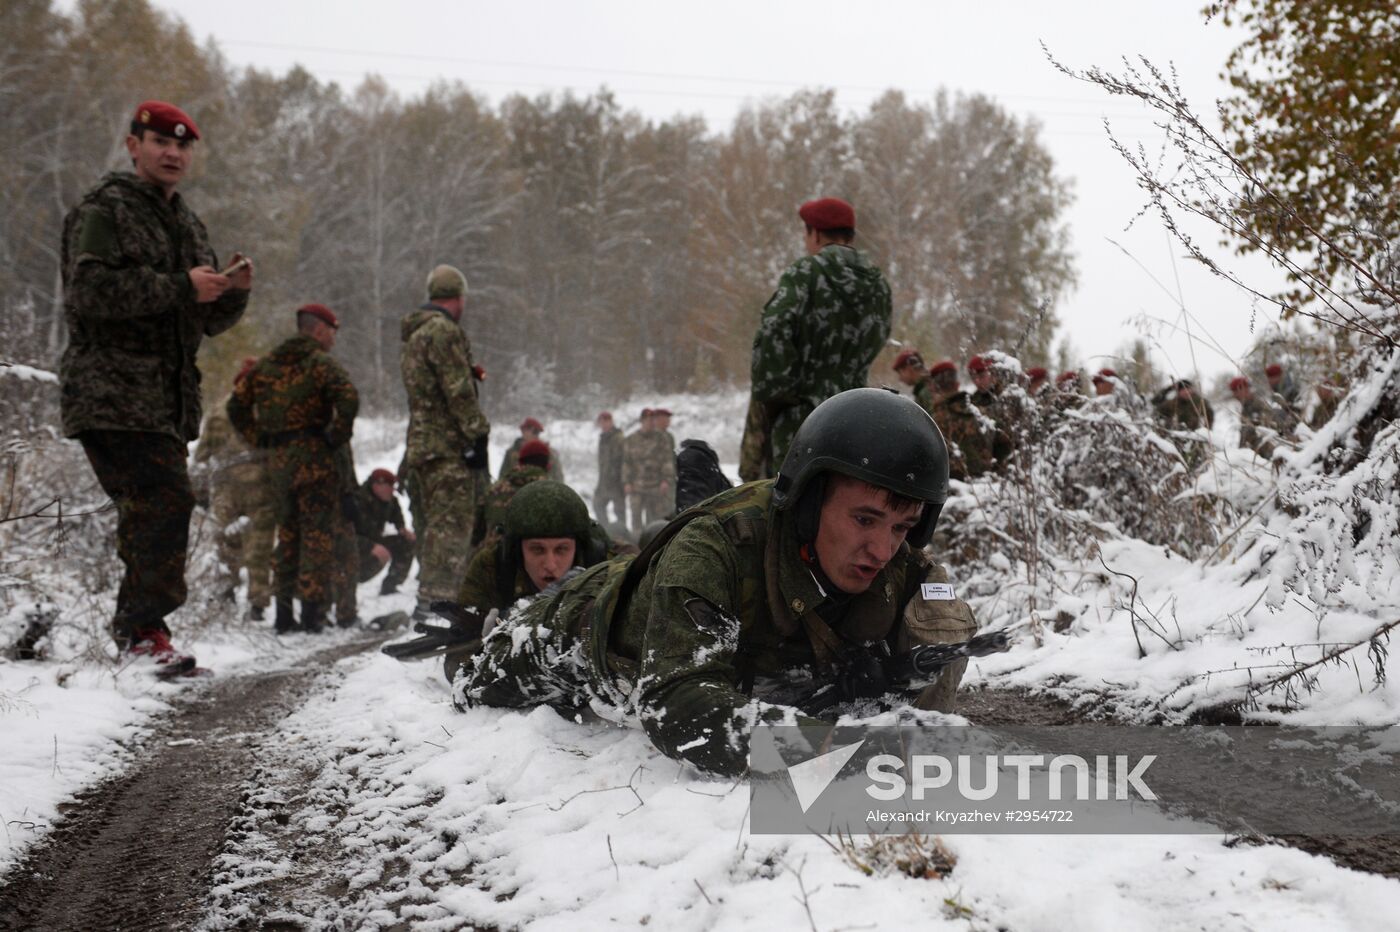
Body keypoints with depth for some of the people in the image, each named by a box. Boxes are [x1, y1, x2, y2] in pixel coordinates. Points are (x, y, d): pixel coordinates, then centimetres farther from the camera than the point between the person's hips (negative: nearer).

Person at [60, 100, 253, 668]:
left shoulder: (188, 226, 24)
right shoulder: (102, 211, -1)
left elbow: (209, 322, 24)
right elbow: (88, 291, -17)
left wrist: (233, 292, 2)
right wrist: (179, 286, -19)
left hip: (167, 402, 8)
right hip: (111, 396, -8)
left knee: (151, 514, 8)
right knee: (165, 501, -19)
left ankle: (134, 630, 16)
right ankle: (143, 627, -13)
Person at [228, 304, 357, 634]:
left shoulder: (265, 365, 14)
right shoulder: (321, 362, -6)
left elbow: (237, 405, 14)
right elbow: (348, 399, -24)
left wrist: (259, 439, 14)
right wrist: (338, 434, -12)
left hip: (278, 459, 6)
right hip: (316, 457, -6)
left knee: (287, 532, 15)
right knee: (318, 532, -1)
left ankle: (283, 613, 15)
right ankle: (313, 610, -5)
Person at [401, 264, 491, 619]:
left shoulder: (413, 334, 20)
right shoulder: (444, 331, -12)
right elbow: (459, 391, -17)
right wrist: (478, 435, -15)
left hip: (421, 444, 10)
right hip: (449, 447, -10)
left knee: (432, 524, 14)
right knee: (452, 524, -10)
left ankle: (431, 596, 20)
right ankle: (435, 599, -13)